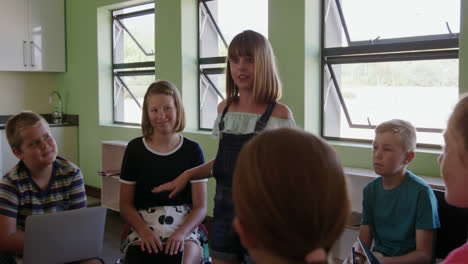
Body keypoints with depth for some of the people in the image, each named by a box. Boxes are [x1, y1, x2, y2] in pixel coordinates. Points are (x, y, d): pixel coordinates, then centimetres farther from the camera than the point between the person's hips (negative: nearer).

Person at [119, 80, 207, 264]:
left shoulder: (192, 150, 6)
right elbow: (126, 204, 7)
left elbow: (200, 207, 4)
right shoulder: (135, 149, 8)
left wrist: (181, 233, -14)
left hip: (184, 228, 0)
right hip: (143, 228, 1)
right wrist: (144, 232, -11)